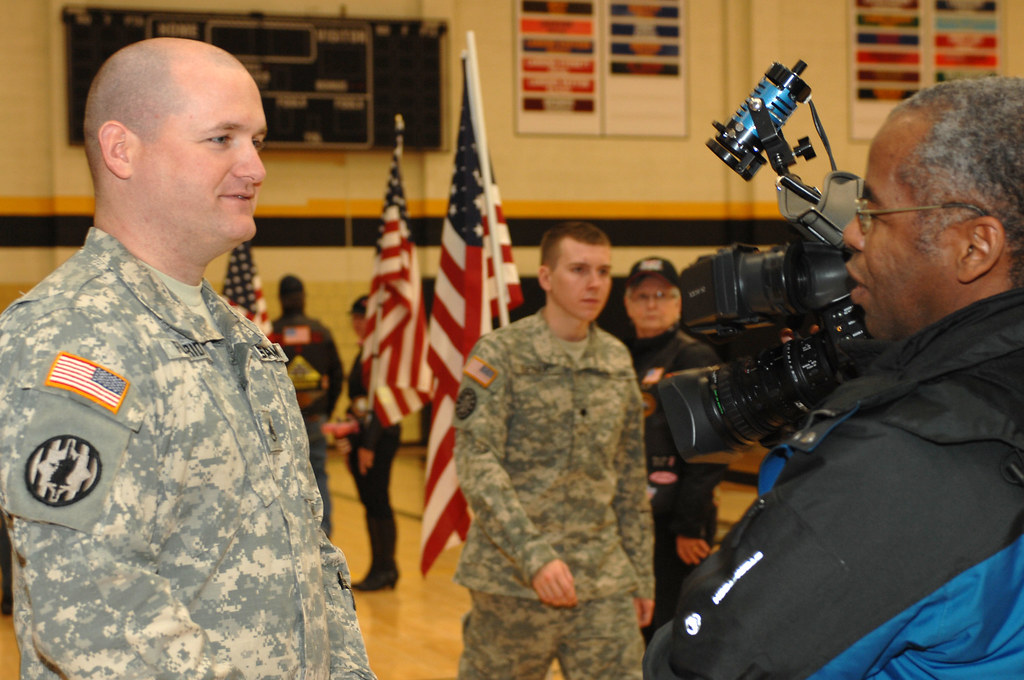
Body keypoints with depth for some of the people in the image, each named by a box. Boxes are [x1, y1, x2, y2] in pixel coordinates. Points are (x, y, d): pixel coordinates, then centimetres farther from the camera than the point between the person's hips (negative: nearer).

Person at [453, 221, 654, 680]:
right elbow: (477, 467, -15)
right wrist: (534, 555, -24)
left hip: (603, 582, 4)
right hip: (513, 581, -4)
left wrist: (641, 574, 15)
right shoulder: (501, 354, -6)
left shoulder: (617, 362, 10)